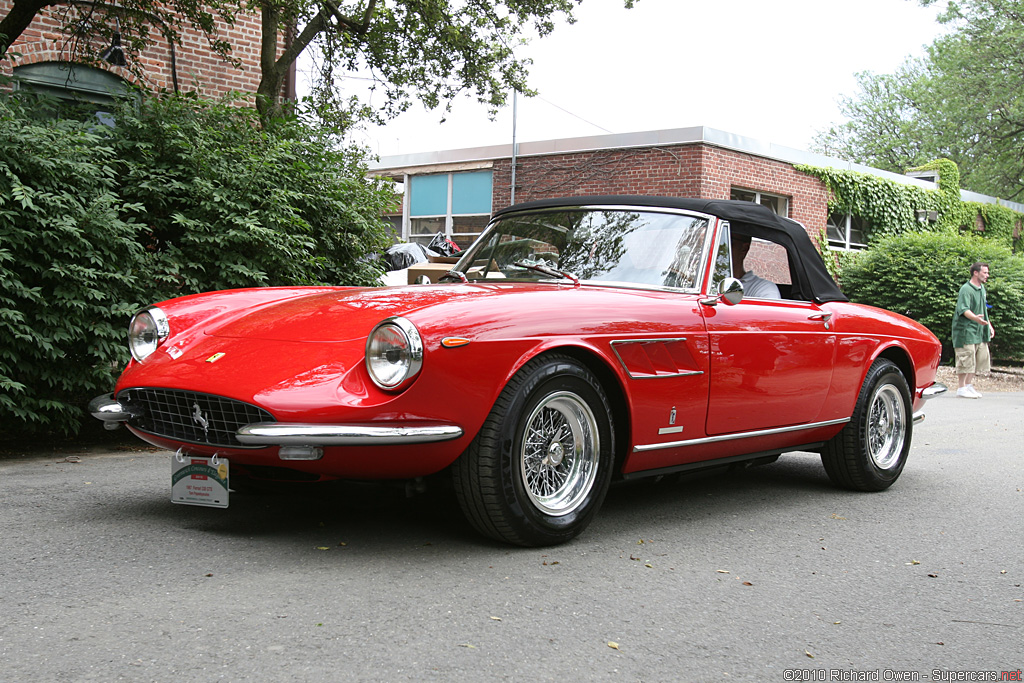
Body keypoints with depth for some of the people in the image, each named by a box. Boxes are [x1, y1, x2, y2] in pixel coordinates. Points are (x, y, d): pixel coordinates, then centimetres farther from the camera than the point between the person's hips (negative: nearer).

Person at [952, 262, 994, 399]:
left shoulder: (982, 288, 15)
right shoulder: (966, 289, -14)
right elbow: (963, 309, -26)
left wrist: (989, 325, 25)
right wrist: (975, 318, -43)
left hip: (980, 331, 9)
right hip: (966, 330, -9)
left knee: (980, 358, 9)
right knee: (966, 358, -7)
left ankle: (969, 385, 19)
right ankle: (961, 388, 0)